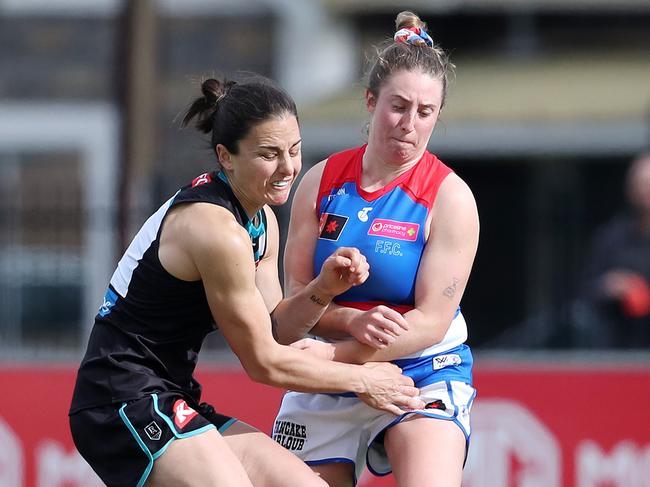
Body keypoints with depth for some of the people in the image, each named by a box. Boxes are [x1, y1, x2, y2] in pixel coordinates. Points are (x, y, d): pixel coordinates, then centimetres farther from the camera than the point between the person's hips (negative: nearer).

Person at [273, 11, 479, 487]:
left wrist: (335, 354, -24)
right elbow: (294, 297, 0)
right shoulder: (322, 181, 2)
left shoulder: (449, 197, -8)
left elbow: (431, 320, -14)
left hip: (423, 378, -4)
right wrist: (353, 321, -22)